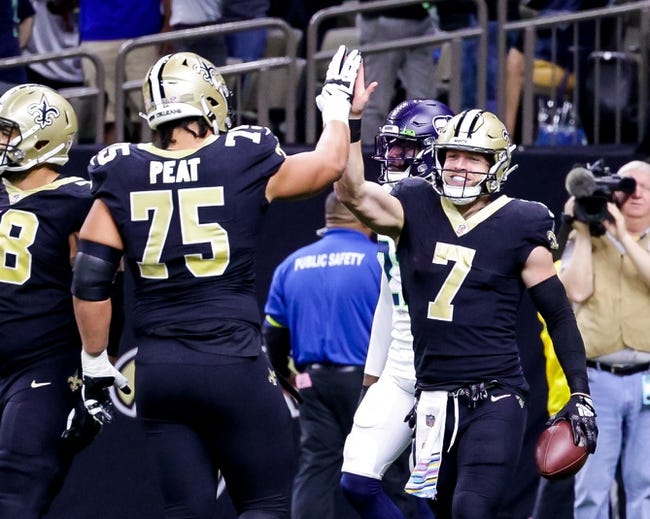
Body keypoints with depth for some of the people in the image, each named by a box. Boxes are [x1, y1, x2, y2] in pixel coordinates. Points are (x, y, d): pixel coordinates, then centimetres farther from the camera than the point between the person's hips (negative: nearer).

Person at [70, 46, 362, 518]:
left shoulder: (121, 178, 4)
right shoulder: (245, 164, -3)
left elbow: (89, 283, 3)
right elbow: (329, 162, 15)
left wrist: (95, 363, 14)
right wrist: (337, 102, 33)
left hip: (157, 371, 3)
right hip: (233, 364, -3)